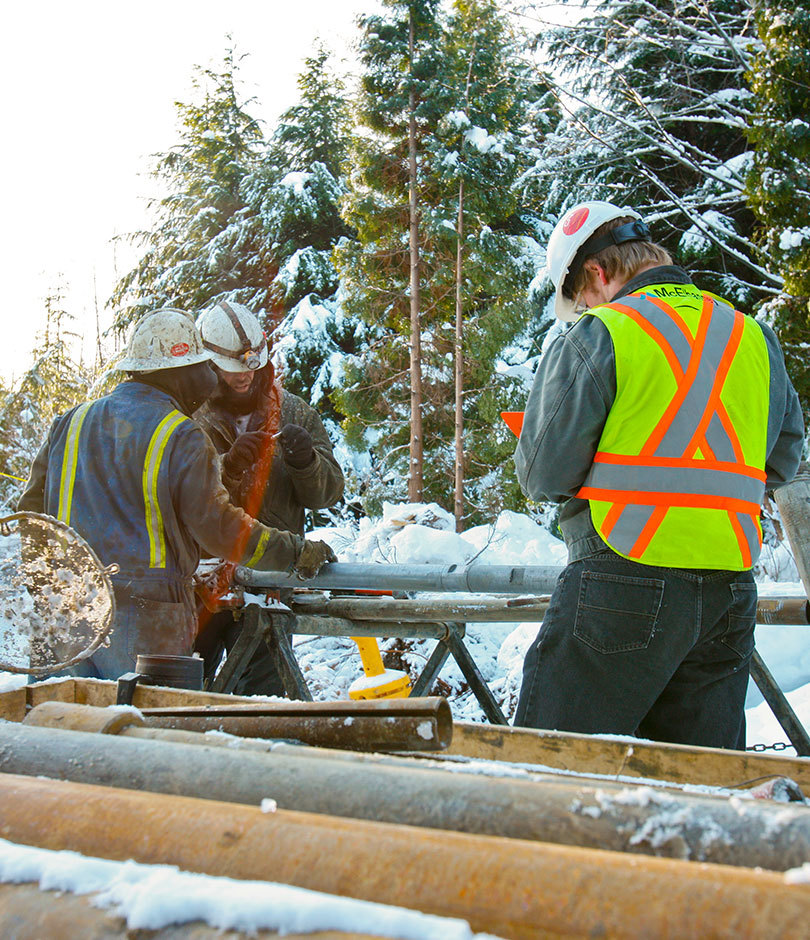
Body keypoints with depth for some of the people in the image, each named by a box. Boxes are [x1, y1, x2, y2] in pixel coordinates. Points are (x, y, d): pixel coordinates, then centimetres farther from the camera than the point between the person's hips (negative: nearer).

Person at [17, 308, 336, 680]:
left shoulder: (71, 422, 11)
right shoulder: (182, 438, -9)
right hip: (144, 617, -6)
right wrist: (295, 551, 2)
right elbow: (217, 526, -9)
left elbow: (32, 510, 17)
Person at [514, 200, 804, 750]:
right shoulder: (755, 337, 13)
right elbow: (783, 462, 19)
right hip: (731, 590, 7)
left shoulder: (596, 334, -6)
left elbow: (544, 473, -7)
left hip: (626, 580, -6)